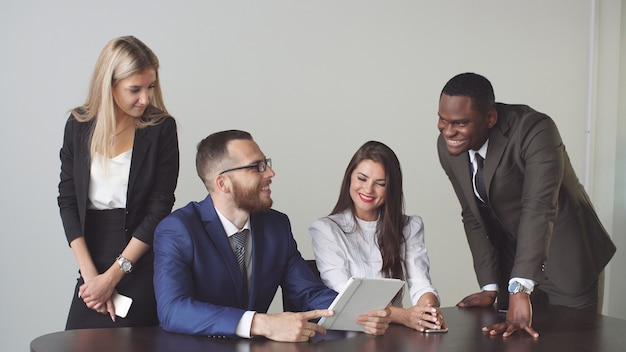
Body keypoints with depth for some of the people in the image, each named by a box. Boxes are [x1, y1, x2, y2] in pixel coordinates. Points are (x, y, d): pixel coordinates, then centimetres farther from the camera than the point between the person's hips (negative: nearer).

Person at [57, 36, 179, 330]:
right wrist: (90, 274, -7)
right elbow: (67, 201, 2)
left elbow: (160, 207, -7)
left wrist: (113, 275, -9)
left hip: (143, 268, -2)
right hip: (92, 265, 3)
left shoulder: (161, 127, -5)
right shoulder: (79, 126, 3)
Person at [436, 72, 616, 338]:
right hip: (510, 256, 5)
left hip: (564, 259, -5)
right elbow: (473, 216, -1)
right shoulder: (447, 146, -8)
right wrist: (489, 287, -6)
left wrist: (520, 291, -44)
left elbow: (539, 208, -36)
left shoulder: (535, 131, -27)